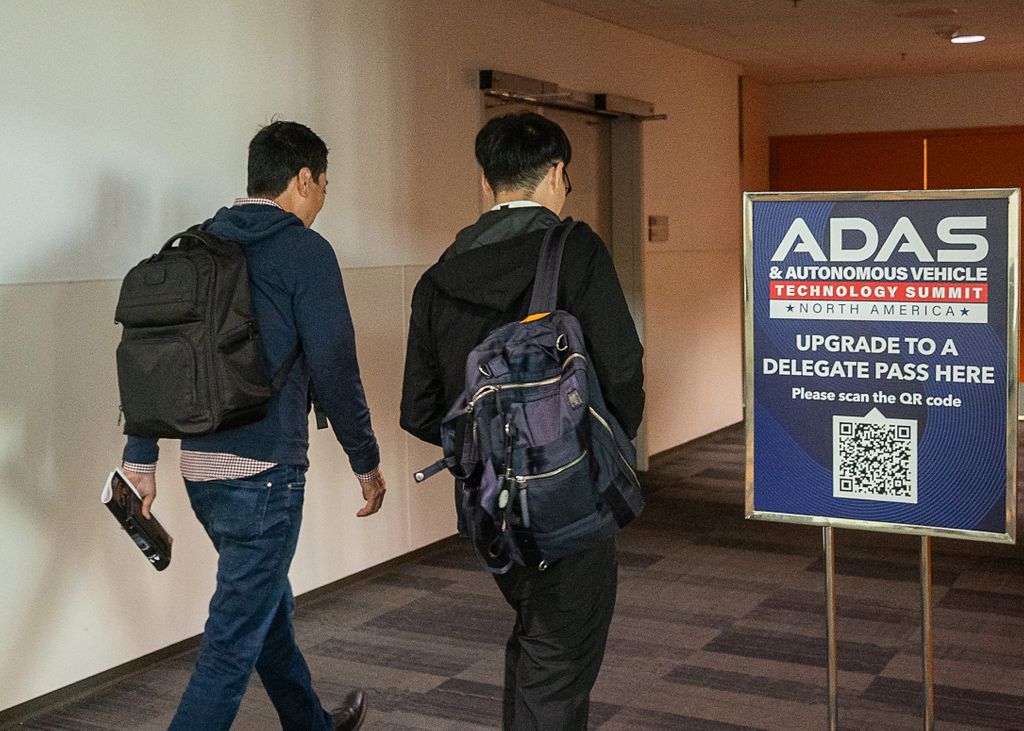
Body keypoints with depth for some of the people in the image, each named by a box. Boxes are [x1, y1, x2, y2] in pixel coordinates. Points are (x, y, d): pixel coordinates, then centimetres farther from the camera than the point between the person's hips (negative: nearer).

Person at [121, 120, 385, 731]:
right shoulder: (305, 251, -9)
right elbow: (335, 367, -12)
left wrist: (141, 458, 14)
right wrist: (367, 462, -2)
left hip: (201, 468, 8)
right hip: (265, 470, -8)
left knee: (269, 600, 24)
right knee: (235, 638, -2)